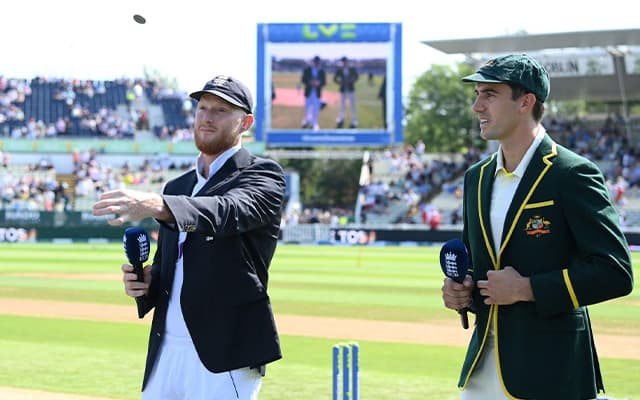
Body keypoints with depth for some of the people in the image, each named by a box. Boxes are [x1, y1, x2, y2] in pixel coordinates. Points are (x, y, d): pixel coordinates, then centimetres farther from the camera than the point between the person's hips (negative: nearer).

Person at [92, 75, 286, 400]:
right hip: (166, 352, 6)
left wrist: (155, 205, -41)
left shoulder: (263, 174, -2)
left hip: (225, 354, -6)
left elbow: (229, 211, -24)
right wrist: (144, 282, 1)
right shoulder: (176, 187, 19)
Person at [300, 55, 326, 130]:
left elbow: (324, 81, 0)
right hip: (308, 92, 0)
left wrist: (319, 83, -21)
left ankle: (314, 124, 8)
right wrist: (310, 82, -22)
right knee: (307, 108, 11)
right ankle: (306, 121, 36)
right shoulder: (307, 69, -3)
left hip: (317, 93, 0)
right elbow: (303, 80, -5)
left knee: (316, 109, -3)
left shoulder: (321, 71, -1)